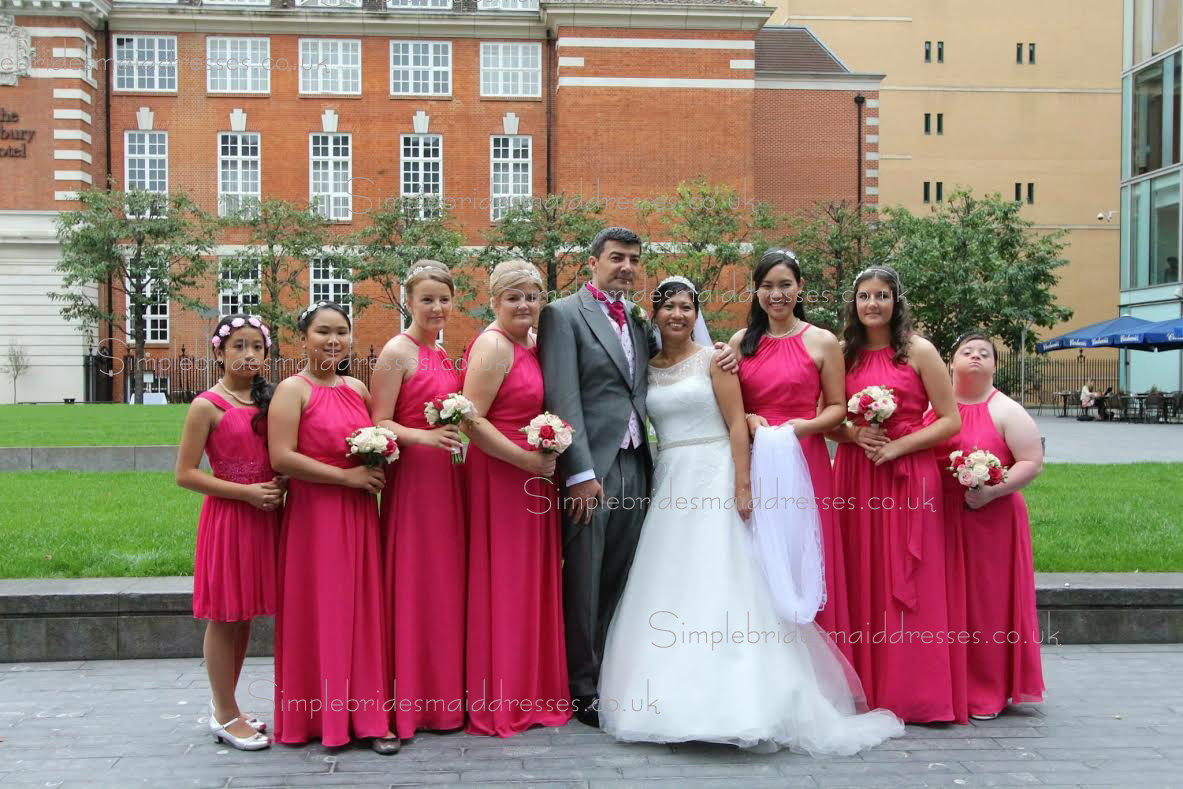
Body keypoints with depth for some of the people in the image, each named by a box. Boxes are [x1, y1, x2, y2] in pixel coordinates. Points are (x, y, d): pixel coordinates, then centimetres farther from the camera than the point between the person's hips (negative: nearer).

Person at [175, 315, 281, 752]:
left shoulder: (267, 400, 8)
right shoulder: (207, 406, -9)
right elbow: (185, 474, -11)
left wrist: (280, 486, -3)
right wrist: (246, 492, -17)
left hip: (264, 514, 6)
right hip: (226, 515, -6)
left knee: (246, 615, 13)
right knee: (224, 616, 2)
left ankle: (224, 704, 26)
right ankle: (226, 716, 13)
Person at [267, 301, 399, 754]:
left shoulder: (357, 389, 12)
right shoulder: (292, 389, -6)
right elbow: (281, 458, -16)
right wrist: (347, 476, -15)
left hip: (359, 513, 6)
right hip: (314, 514, -6)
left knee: (363, 610, 7)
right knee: (319, 612, 2)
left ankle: (367, 715, 14)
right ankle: (320, 716, 14)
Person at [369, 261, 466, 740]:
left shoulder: (443, 355, 15)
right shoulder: (397, 352, -8)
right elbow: (379, 423, -13)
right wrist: (423, 436, -27)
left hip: (446, 476, 8)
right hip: (412, 478, -8)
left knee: (446, 583, 11)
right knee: (414, 587, -2)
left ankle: (445, 695, 20)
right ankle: (412, 701, 9)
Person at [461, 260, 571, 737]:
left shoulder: (531, 346, 13)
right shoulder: (493, 345, -13)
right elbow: (472, 421, -20)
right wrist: (527, 459, -20)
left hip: (531, 480, 9)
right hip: (498, 478, -9)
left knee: (532, 583, 13)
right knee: (501, 585, -1)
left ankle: (533, 692, 25)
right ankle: (498, 703, 10)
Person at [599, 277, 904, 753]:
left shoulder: (712, 358, -1)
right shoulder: (647, 368, 11)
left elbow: (737, 424, -6)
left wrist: (742, 487, -14)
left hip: (713, 479, -5)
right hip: (669, 483, 5)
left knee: (720, 583, -8)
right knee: (669, 588, 3)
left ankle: (732, 700, -4)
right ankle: (678, 694, 11)